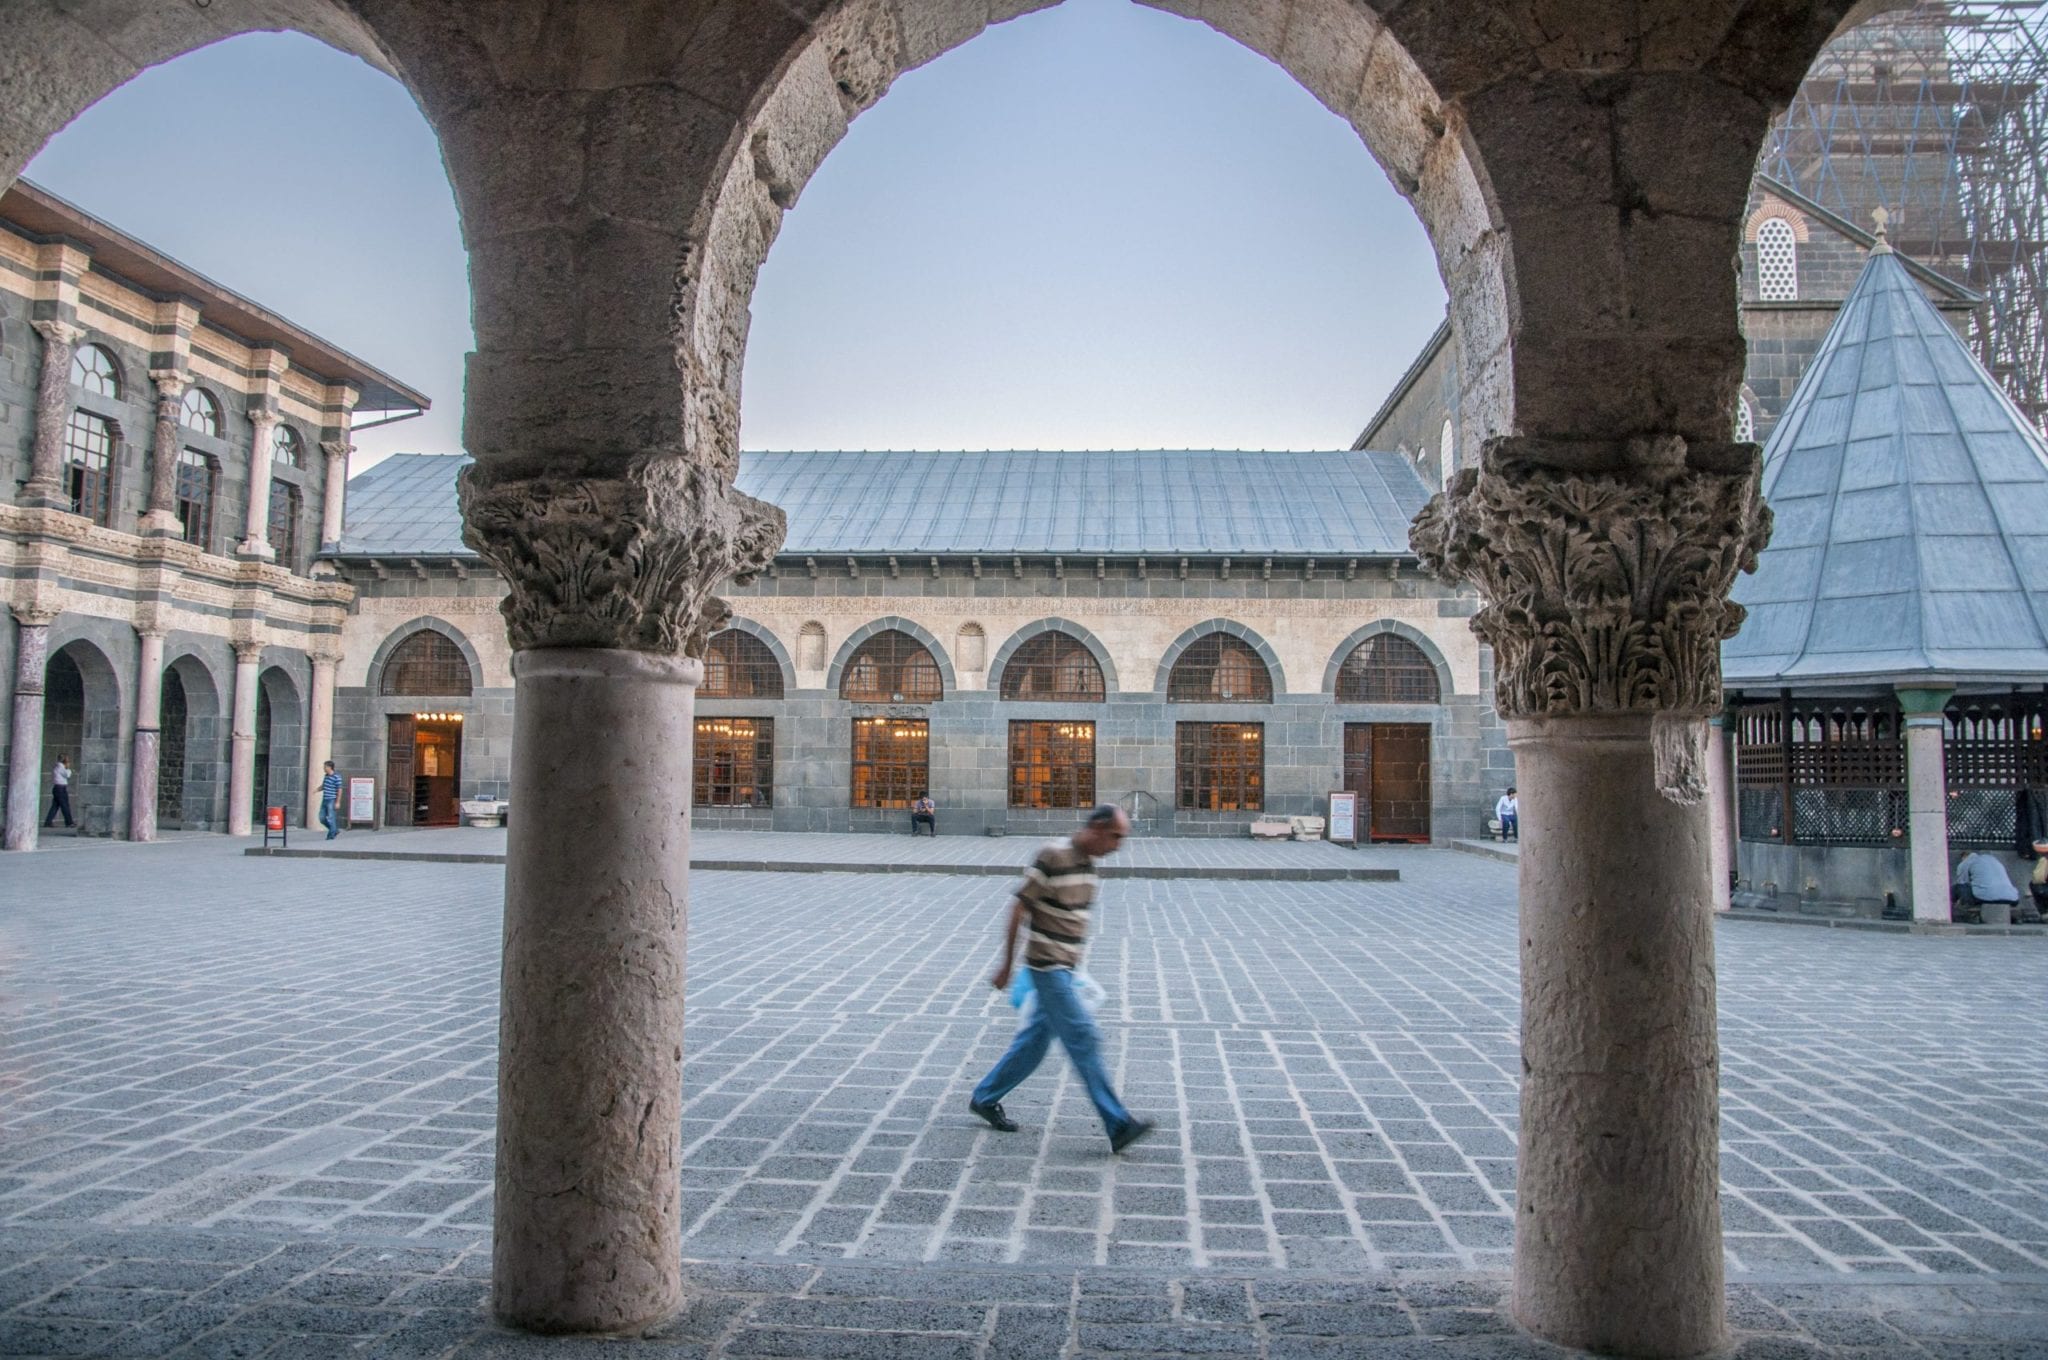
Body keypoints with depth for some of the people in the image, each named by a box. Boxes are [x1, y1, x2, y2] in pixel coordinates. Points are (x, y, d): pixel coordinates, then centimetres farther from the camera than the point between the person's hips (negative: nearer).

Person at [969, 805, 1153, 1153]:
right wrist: (1007, 964, -11)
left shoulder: (1086, 863, 9)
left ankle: (985, 1098, 29)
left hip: (1063, 968, 9)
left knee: (1036, 1038, 14)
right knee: (1083, 1039, -9)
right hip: (1047, 966, -9)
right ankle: (1118, 1125, -6)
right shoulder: (1054, 856, -18)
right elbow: (1018, 908, -15)